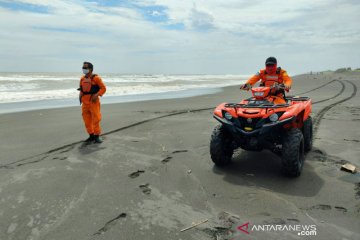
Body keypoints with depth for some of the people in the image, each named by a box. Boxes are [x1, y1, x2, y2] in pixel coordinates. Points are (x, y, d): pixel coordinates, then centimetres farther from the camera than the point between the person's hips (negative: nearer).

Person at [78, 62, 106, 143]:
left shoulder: (96, 78, -6)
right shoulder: (82, 79, 13)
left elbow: (103, 88, -7)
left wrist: (96, 95, -18)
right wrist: (80, 95, 5)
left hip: (93, 101, -6)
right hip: (85, 102, 6)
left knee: (96, 119, -6)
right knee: (87, 120, 8)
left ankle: (97, 136, 3)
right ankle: (91, 136, 19)